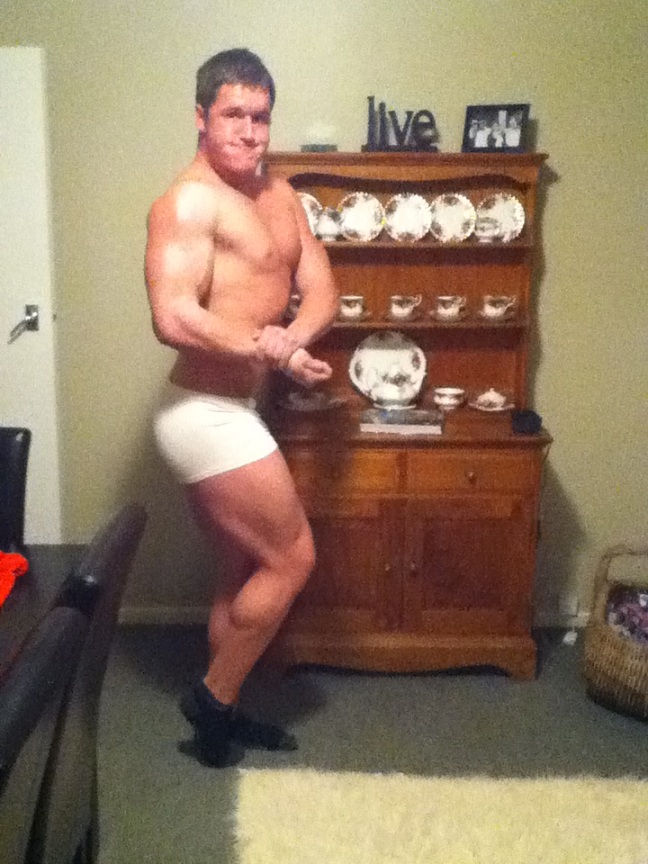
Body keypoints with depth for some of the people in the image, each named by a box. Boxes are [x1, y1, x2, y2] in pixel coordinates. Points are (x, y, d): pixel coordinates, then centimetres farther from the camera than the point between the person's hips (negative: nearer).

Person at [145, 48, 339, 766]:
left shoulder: (278, 196, 12)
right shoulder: (189, 201, -15)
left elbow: (321, 292, 6)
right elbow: (173, 319, -27)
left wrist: (291, 337, -15)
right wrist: (269, 348, -20)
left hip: (225, 414, 9)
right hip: (206, 413, -9)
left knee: (246, 572, 17)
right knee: (292, 558, 0)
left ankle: (222, 715, 32)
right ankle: (213, 698, 16)